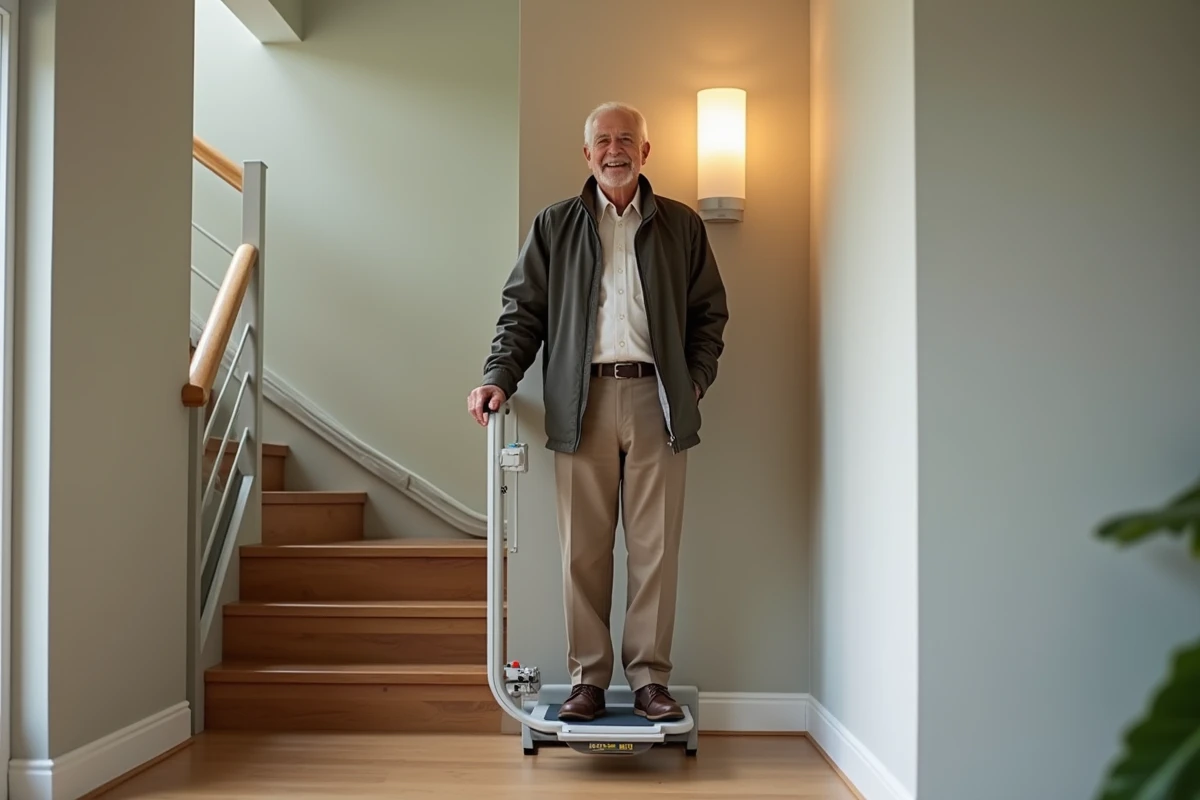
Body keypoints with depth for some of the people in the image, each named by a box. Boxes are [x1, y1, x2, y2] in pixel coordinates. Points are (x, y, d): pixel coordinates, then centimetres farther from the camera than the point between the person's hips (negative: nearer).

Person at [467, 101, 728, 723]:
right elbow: (523, 310, 10)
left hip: (657, 399, 0)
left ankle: (649, 678, 11)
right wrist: (499, 377, -4)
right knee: (582, 550, 2)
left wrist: (694, 382, 1)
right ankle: (587, 679, 11)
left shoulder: (682, 226, 14)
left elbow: (710, 312, 14)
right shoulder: (554, 226, 14)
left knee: (655, 548, 1)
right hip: (582, 401, 0)